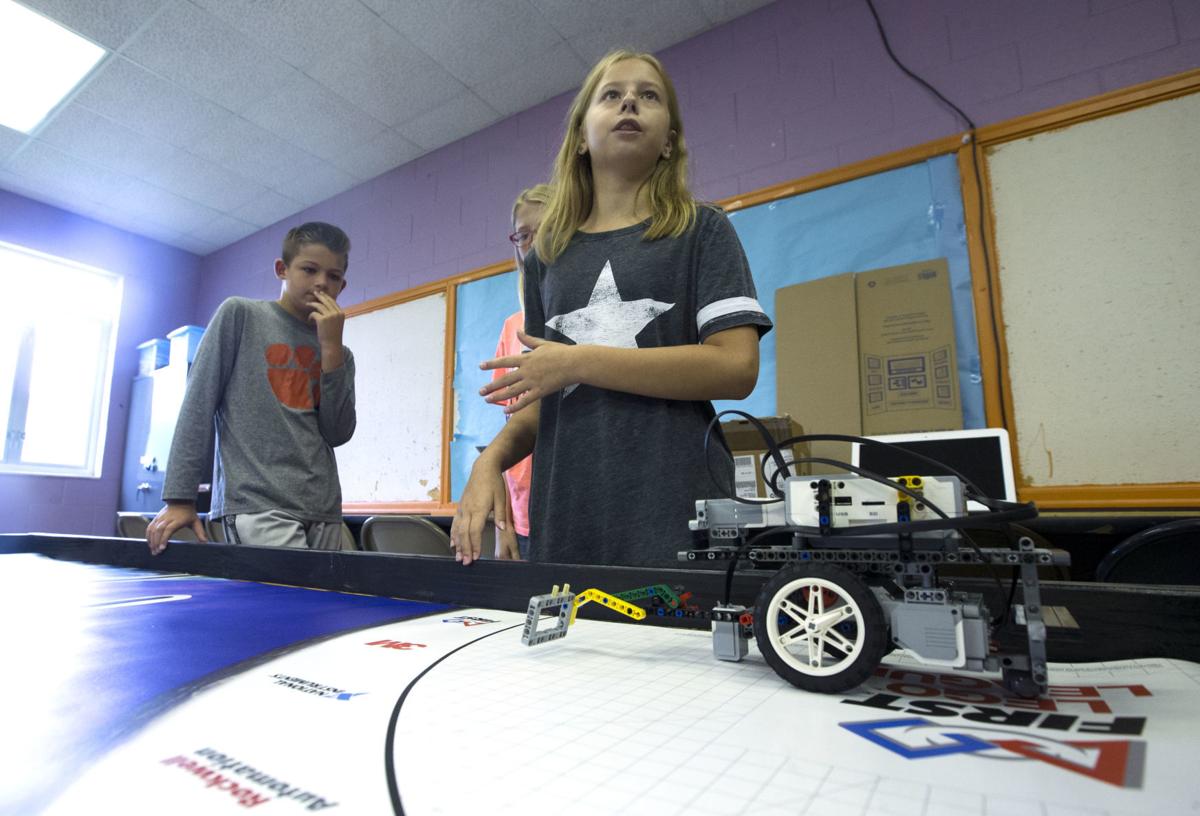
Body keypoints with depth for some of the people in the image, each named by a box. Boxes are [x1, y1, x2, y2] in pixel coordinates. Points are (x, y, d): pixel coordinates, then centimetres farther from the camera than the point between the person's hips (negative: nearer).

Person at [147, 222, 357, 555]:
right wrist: (179, 497, -5)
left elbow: (337, 433, 2)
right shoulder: (239, 314, 5)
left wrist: (330, 347, -3)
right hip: (256, 504, -4)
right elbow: (198, 404, 1)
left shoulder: (339, 352, 15)